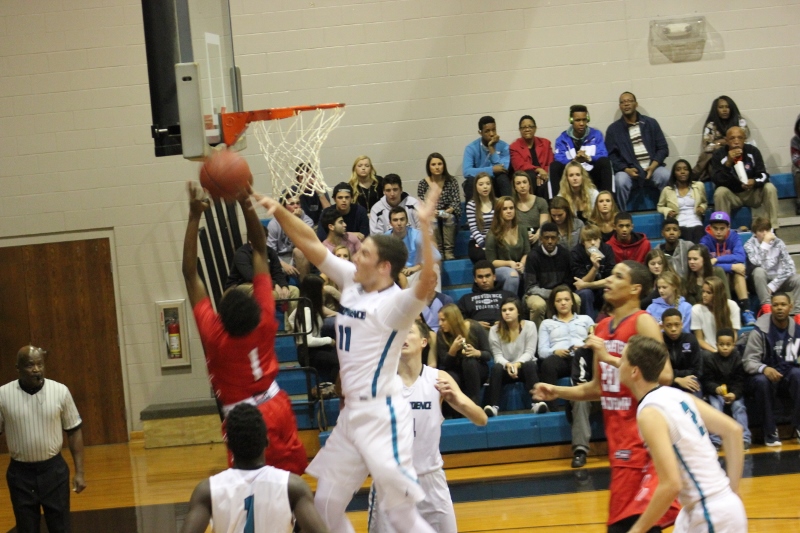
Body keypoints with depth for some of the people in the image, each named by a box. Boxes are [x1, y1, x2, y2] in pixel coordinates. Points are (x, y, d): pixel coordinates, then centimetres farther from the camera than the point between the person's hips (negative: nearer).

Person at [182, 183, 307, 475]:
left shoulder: (214, 335, -20)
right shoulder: (265, 323, -14)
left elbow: (190, 274, -17)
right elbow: (260, 251, -10)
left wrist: (195, 216, -19)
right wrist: (246, 204, -16)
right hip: (276, 406, 4)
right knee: (293, 474, 14)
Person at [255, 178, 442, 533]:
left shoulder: (396, 303, -16)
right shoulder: (352, 282, 6)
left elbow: (428, 280, -37)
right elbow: (311, 244, 10)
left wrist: (424, 225, -42)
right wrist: (279, 211, -1)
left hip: (382, 416, -8)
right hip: (350, 414, 9)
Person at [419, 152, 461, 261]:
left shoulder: (451, 181, 5)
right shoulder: (423, 184, 3)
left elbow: (456, 201, 0)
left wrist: (448, 211, -20)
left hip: (448, 216, 0)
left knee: (449, 219, -33)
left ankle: (449, 255, -32)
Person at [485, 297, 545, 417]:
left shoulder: (529, 326, -6)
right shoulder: (495, 330, -4)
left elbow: (529, 352, -12)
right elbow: (497, 355, -9)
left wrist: (517, 364, -31)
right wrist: (507, 365, -31)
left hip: (523, 366, -1)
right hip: (505, 367, 1)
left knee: (529, 365, -36)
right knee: (496, 368, -33)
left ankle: (536, 402, -44)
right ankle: (494, 406, -45)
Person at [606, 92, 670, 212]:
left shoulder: (651, 123, 12)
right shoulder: (613, 129, 9)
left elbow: (663, 148, 8)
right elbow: (611, 155, 2)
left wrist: (653, 165, -10)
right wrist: (626, 169, -15)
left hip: (652, 168, 1)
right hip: (628, 171, -1)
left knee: (665, 177, -31)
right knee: (620, 181, -34)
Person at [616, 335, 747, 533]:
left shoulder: (650, 413, -18)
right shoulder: (677, 396, 7)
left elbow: (671, 485, -25)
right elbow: (733, 430, 11)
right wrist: (732, 491, 15)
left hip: (713, 515, -9)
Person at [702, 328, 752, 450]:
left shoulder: (738, 358, -2)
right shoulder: (709, 359, -3)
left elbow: (740, 381, -4)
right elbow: (707, 381, -5)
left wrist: (735, 394, -23)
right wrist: (716, 389, -27)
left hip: (734, 391, 1)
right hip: (715, 391, -1)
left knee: (739, 406, -24)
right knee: (716, 407, -26)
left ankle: (744, 438, -22)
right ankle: (715, 440, -27)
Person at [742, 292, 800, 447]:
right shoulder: (759, 331, -9)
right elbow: (748, 361, -14)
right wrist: (764, 369, -34)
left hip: (787, 375, 2)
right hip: (763, 375, -2)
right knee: (762, 381, -37)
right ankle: (770, 432, -26)